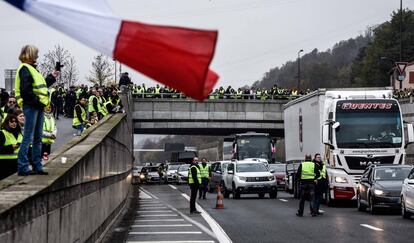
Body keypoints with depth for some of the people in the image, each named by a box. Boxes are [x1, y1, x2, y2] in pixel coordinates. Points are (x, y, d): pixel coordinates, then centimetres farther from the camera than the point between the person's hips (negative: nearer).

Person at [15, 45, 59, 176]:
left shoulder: (32, 69, 20)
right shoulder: (25, 69, -11)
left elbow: (40, 85, 24)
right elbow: (25, 90, -20)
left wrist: (51, 77, 25)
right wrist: (36, 100, -18)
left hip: (38, 106, 10)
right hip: (31, 106, -10)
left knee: (37, 138, 12)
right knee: (28, 137, -8)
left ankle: (37, 166, 17)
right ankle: (22, 167, -6)